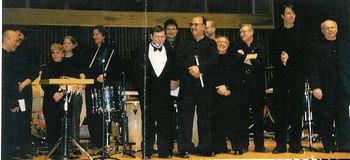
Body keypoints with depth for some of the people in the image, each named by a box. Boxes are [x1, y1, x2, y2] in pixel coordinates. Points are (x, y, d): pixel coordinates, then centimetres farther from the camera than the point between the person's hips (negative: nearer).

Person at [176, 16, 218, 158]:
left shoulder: (210, 43, 11)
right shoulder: (184, 44, 17)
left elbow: (213, 60, -4)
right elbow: (178, 60, 3)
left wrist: (200, 68, -15)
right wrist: (190, 68, -13)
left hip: (205, 85, -1)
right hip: (187, 84, 1)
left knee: (205, 117, 2)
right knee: (185, 116, -2)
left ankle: (204, 148, 10)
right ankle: (184, 148, 2)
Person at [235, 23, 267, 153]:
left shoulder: (260, 46, 6)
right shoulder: (238, 46, 11)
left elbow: (262, 63, -10)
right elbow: (235, 58, -10)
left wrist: (246, 59, -8)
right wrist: (252, 56, -12)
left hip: (257, 85, -1)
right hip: (242, 85, 1)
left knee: (258, 115, 2)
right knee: (243, 114, 1)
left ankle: (259, 145, 9)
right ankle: (243, 144, 10)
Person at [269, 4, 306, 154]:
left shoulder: (301, 33, 8)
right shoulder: (276, 34, 11)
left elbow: (304, 55, 1)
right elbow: (272, 55, 5)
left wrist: (289, 57, -10)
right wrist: (280, 58, -14)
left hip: (297, 76, 0)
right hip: (280, 76, 1)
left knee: (296, 109, -1)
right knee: (280, 109, -1)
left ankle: (295, 144, 5)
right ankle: (280, 144, 5)